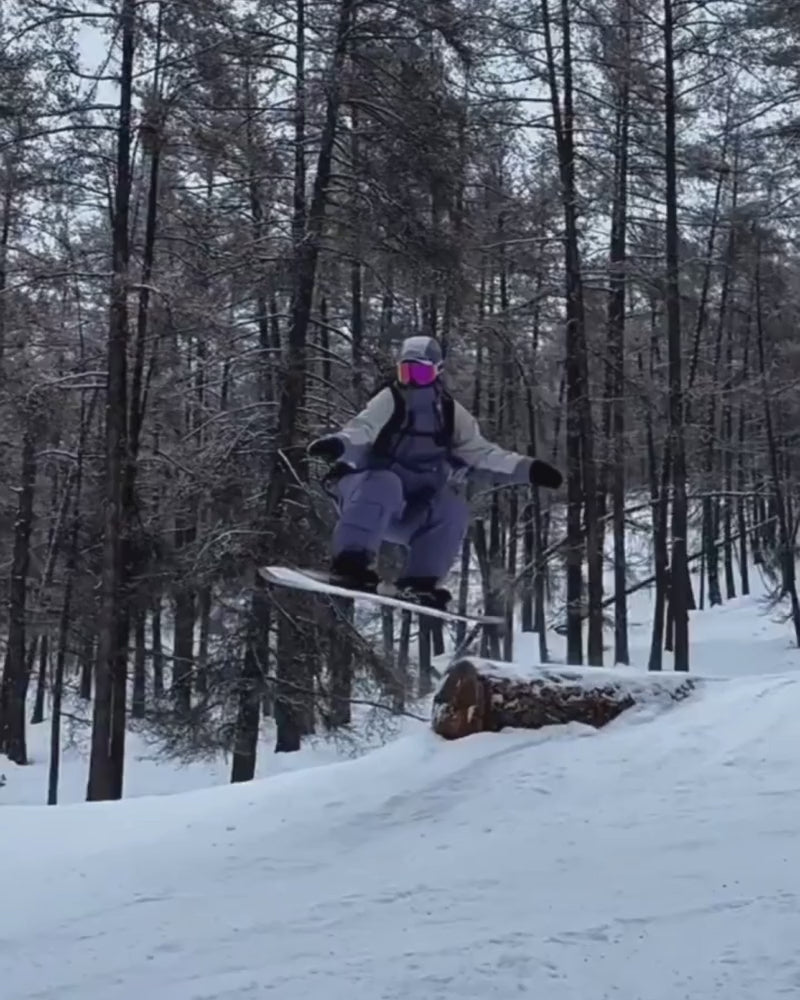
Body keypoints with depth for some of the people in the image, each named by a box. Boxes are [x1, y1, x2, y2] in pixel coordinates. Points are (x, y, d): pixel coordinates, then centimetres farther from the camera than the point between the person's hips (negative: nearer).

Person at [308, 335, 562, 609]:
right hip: (367, 489, -5)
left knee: (454, 509, -19)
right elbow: (362, 430, -29)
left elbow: (481, 453, 3)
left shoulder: (451, 414, 4)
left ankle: (419, 581, -16)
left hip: (409, 511, 5)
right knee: (385, 484, -36)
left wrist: (527, 469, -10)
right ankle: (349, 563, -41)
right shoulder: (389, 401, -12)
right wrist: (338, 443, -53)